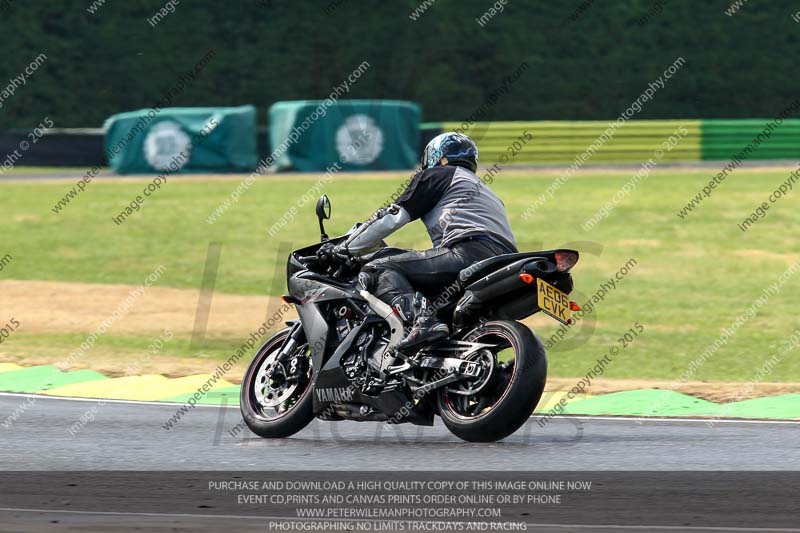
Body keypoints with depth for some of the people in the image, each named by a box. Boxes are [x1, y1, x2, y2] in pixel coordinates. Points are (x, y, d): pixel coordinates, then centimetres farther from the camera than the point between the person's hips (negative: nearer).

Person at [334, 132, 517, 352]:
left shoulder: (438, 175, 16)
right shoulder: (484, 190, 39)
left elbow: (392, 218, 8)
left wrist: (346, 249, 16)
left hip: (470, 252, -8)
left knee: (379, 269, -10)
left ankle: (422, 317, -36)